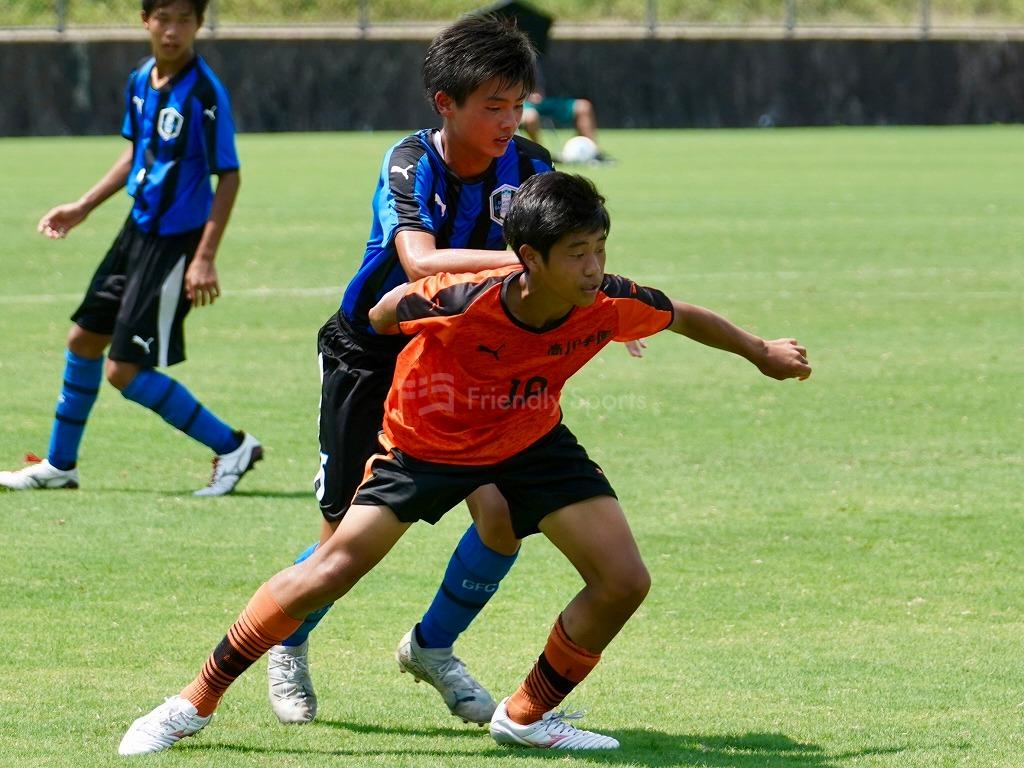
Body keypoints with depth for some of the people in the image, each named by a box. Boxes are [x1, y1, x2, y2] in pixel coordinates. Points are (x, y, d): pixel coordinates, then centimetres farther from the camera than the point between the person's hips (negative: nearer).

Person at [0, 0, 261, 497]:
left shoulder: (204, 93, -20)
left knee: (125, 371, -8)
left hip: (175, 244, -8)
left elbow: (228, 177, -19)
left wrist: (204, 258, -24)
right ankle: (59, 465, 34)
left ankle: (232, 448, 3)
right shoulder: (140, 80, 4)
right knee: (84, 340, 17)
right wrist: (82, 208, 18)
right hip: (138, 231, 8)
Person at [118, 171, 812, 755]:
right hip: (425, 441, -4)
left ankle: (527, 715, 13)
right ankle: (195, 704, 2)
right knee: (327, 574, -12)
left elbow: (683, 316, -3)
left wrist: (761, 352, 11)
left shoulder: (609, 305, -26)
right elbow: (385, 314, -14)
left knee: (624, 582, -9)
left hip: (532, 441, 4)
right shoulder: (464, 301, -37)